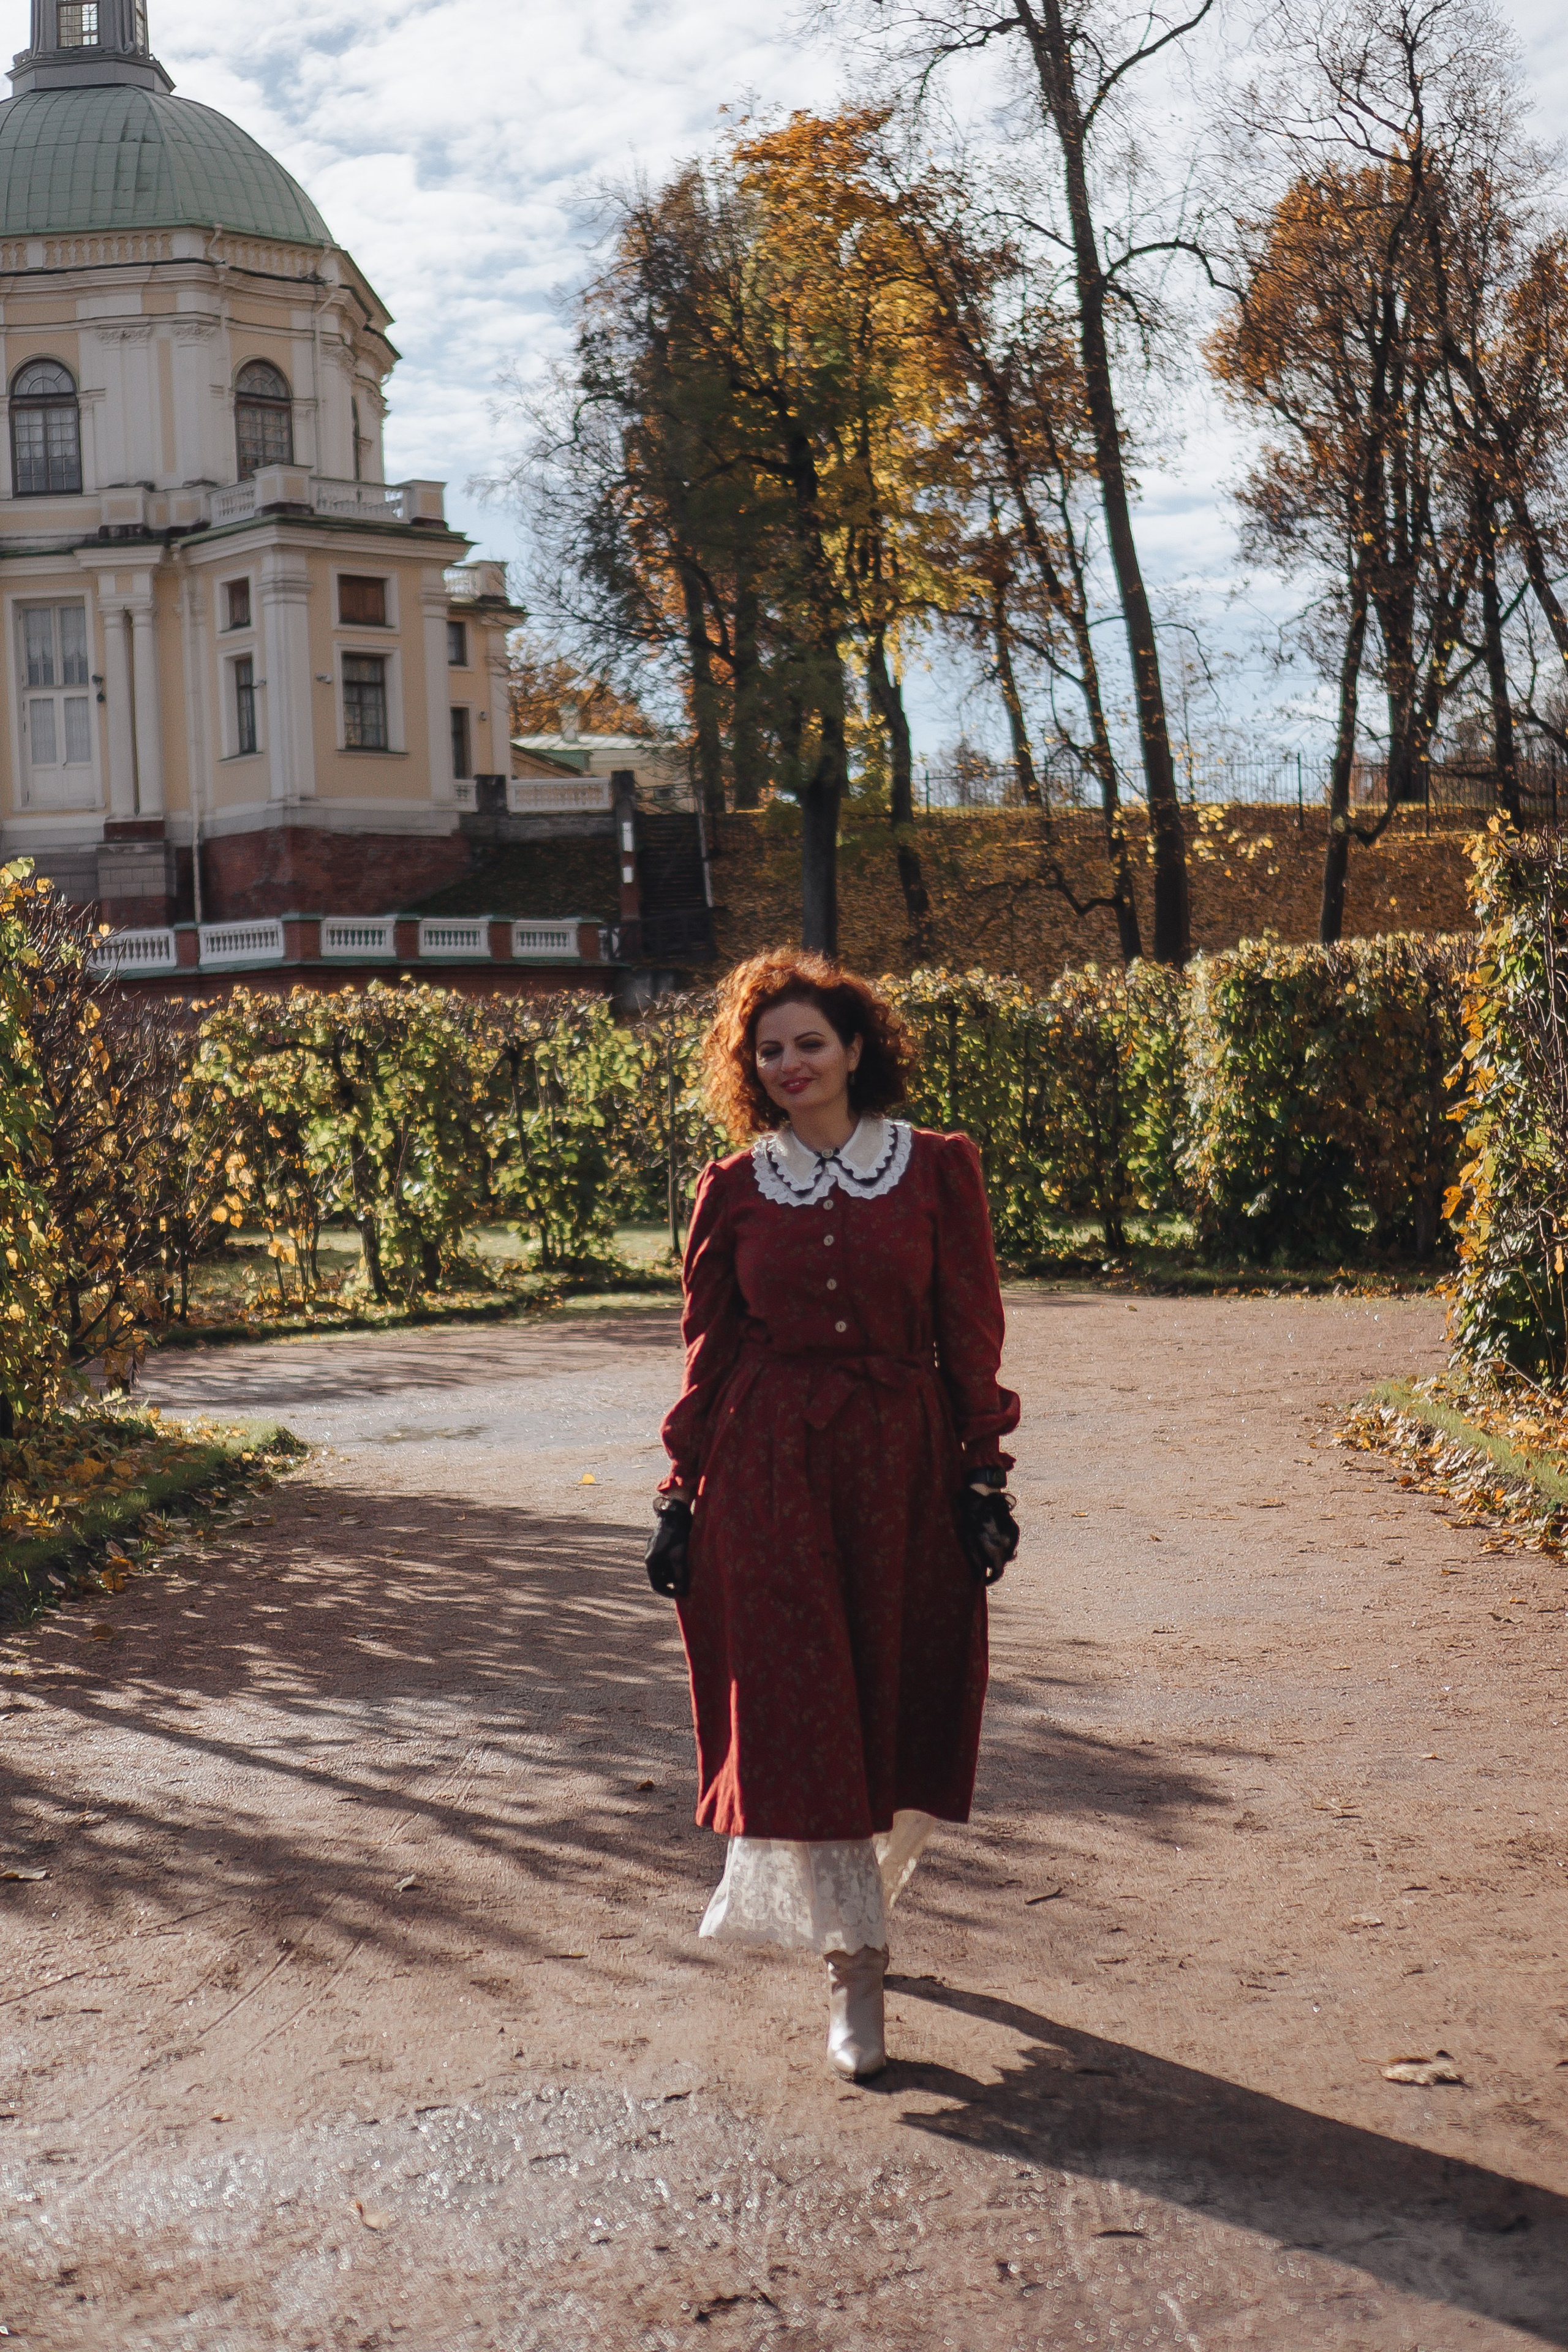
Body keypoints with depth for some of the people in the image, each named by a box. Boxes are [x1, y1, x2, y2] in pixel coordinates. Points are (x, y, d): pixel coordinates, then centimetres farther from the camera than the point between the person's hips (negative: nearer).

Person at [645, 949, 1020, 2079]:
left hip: (904, 1462, 0)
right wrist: (681, 1496, 6)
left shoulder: (939, 1169, 1)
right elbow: (710, 1354, 8)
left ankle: (855, 1894, 37)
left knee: (902, 1707, 8)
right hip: (769, 1470, 0)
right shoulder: (732, 1192, 4)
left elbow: (973, 1339, 2)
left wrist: (986, 1478, -3)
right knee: (801, 1713, -3)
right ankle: (856, 1966, 5)